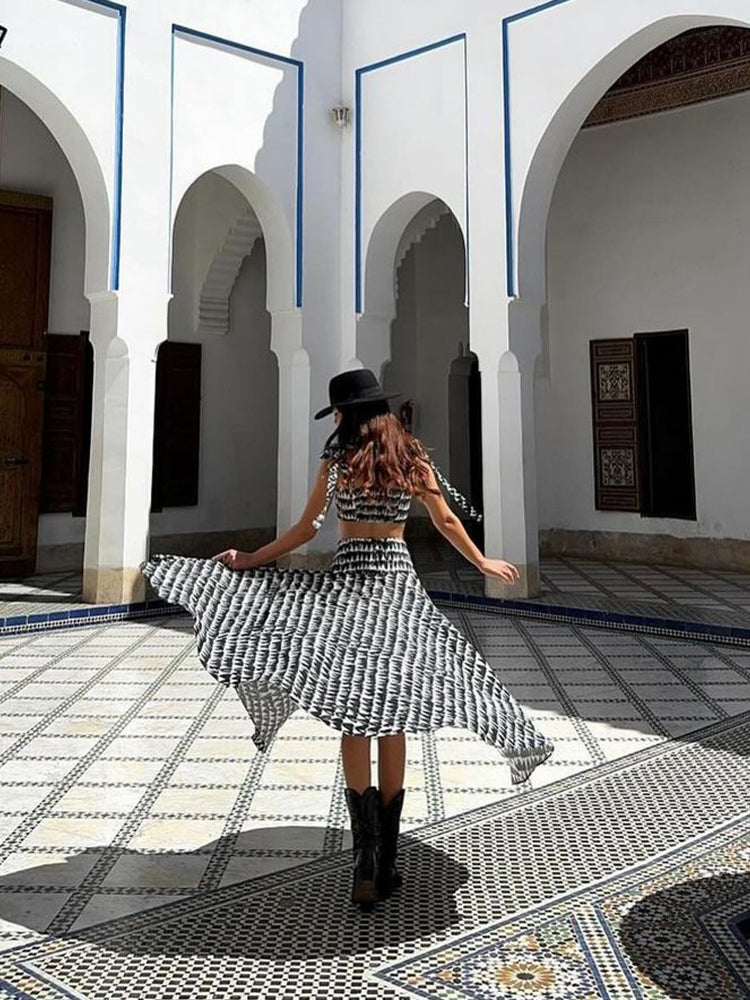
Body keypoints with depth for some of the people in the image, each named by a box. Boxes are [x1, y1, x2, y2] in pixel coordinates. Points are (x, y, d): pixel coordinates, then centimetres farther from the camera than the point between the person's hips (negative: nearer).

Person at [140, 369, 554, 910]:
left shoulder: (337, 461, 0)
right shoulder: (414, 459, 5)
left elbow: (306, 528, 3)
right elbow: (447, 522, 13)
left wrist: (250, 560, 14)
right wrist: (484, 563, 28)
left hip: (345, 581, -2)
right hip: (399, 583, 2)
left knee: (353, 714, 1)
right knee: (392, 717, 7)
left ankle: (366, 856, -10)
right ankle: (385, 863, 12)